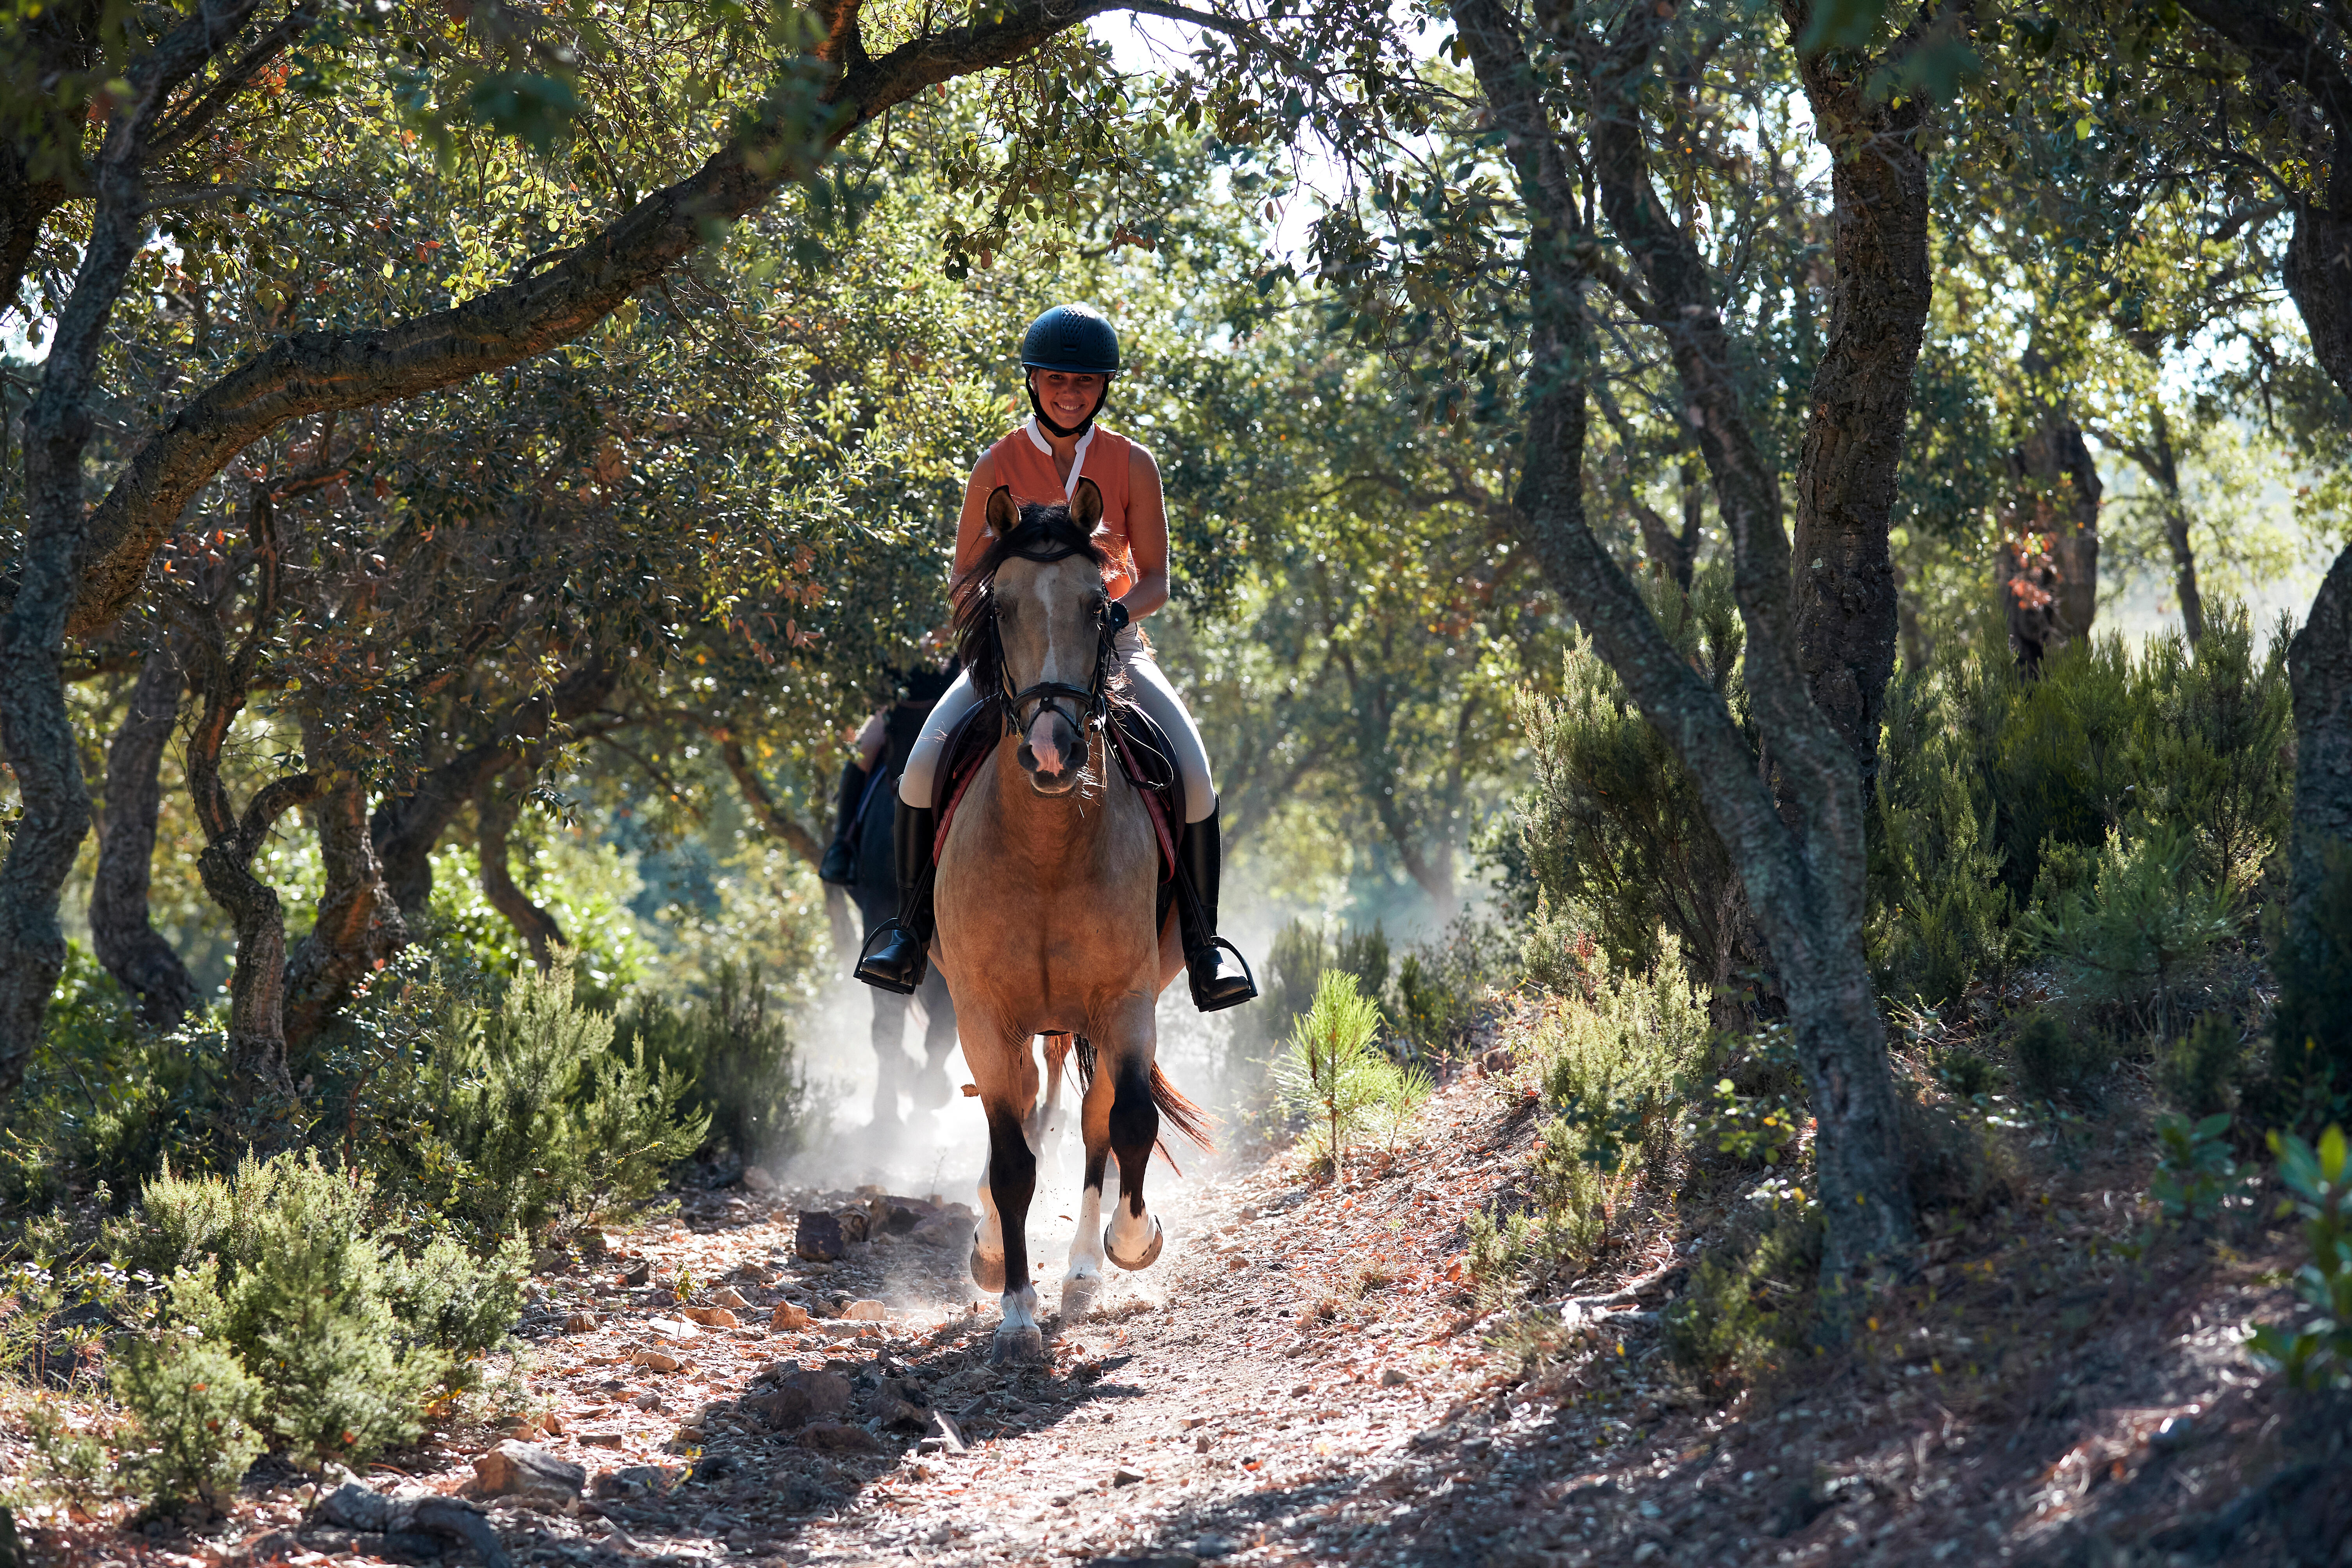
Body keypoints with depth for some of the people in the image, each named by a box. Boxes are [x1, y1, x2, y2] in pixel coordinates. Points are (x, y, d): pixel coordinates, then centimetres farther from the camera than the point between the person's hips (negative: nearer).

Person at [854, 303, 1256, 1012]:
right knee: (923, 767, -23)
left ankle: (1202, 936, -7)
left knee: (1194, 778, -23)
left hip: (1111, 643, 0)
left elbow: (1155, 580, 0)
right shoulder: (998, 466, -1)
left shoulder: (1132, 466, 0)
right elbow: (964, 580, 4)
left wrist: (1117, 613, -21)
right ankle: (911, 925, -4)